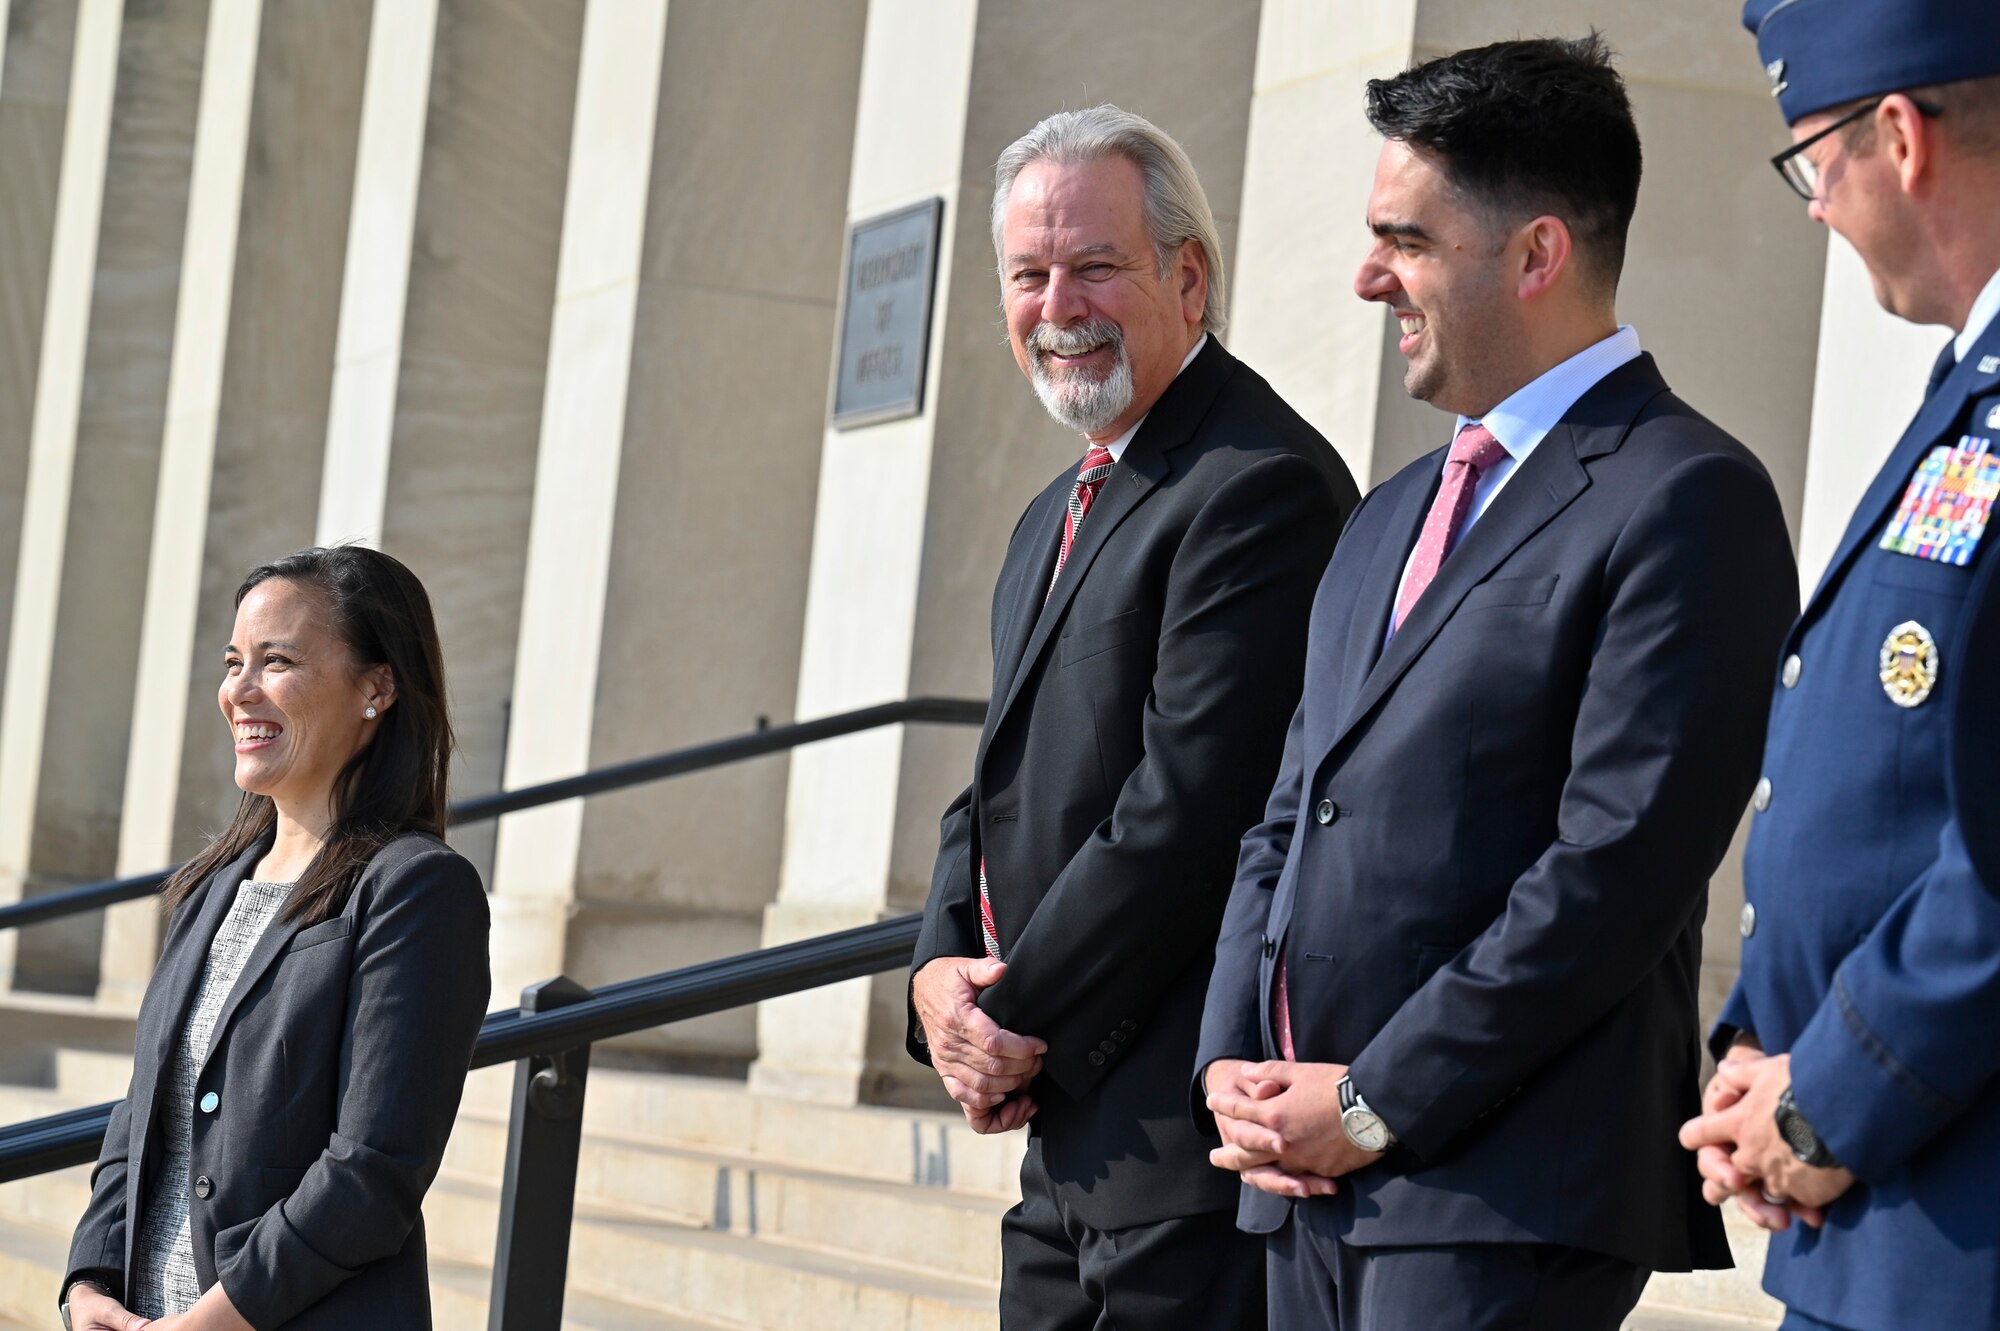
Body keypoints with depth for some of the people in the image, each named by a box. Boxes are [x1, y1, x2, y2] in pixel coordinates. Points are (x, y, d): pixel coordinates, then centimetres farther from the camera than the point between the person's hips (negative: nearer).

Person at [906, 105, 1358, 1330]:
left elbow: (1189, 809, -20)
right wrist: (940, 974, 1)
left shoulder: (1261, 485, -14)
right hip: (1069, 1124, 10)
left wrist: (1016, 1020, -12)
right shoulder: (1056, 520, 20)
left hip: (1187, 1133, -10)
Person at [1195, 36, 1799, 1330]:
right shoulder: (1391, 520, 20)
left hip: (1506, 1201, -8)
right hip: (1311, 1177, 8)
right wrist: (1233, 1065, 4)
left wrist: (1377, 1104, -13)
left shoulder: (1687, 500, -8)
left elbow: (1620, 866, -15)